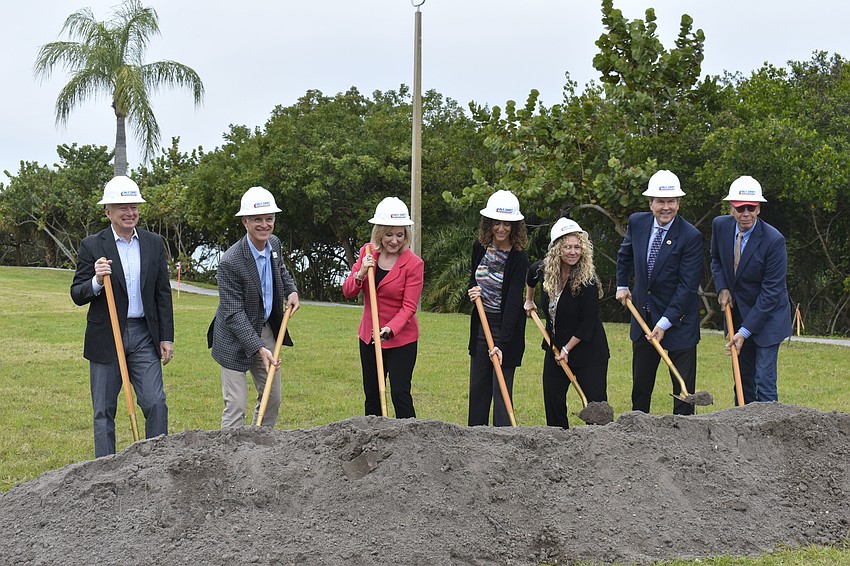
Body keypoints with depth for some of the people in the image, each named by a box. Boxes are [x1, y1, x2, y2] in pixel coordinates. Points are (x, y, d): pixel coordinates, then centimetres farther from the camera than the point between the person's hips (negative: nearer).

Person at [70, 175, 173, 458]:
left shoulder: (154, 243, 6)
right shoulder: (92, 246, -3)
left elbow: (163, 294, 8)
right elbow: (77, 295, -4)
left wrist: (167, 337, 4)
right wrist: (97, 281, -25)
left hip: (144, 337, 2)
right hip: (105, 338, -2)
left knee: (156, 403, -4)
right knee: (104, 411, 5)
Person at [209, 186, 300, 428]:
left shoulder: (274, 244, -3)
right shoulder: (230, 262, -27)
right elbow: (233, 314, -26)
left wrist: (291, 289, 2)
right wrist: (259, 348, -31)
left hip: (266, 330, 8)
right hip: (236, 339, -8)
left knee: (272, 398, 16)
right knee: (235, 406, -6)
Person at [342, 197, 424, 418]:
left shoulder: (413, 263, -14)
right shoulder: (367, 253, -1)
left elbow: (409, 307, -16)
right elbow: (347, 292, -1)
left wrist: (390, 329, -33)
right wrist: (361, 274, -21)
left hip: (401, 339, -5)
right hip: (368, 337, 5)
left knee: (400, 394, -9)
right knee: (372, 395, 15)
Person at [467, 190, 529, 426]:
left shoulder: (519, 258, -17)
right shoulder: (479, 248, 1)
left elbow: (513, 302, -24)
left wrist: (502, 343, -30)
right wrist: (472, 291, -7)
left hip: (507, 327, -6)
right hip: (481, 325, 6)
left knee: (502, 389, -6)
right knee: (477, 387, 12)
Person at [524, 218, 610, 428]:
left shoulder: (587, 281, -21)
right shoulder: (544, 269, -4)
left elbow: (588, 322, -18)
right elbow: (531, 272, 23)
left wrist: (567, 349, -14)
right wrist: (529, 300, 31)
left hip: (588, 350, -6)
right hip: (555, 348, 6)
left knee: (596, 404, -7)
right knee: (552, 400, 8)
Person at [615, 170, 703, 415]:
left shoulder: (691, 236, -18)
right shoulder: (637, 222, -2)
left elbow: (688, 285, -19)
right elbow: (625, 254, 21)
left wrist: (665, 323, -21)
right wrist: (622, 285, 18)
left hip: (678, 320, -5)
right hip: (643, 317, 5)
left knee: (683, 386, 0)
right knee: (640, 385, 14)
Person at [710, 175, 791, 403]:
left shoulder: (774, 240, -22)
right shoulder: (720, 226, -6)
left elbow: (771, 291, -21)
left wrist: (745, 331, -23)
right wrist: (722, 288, -4)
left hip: (767, 316, -5)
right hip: (737, 312, 5)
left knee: (764, 381, -10)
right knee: (743, 378, 11)